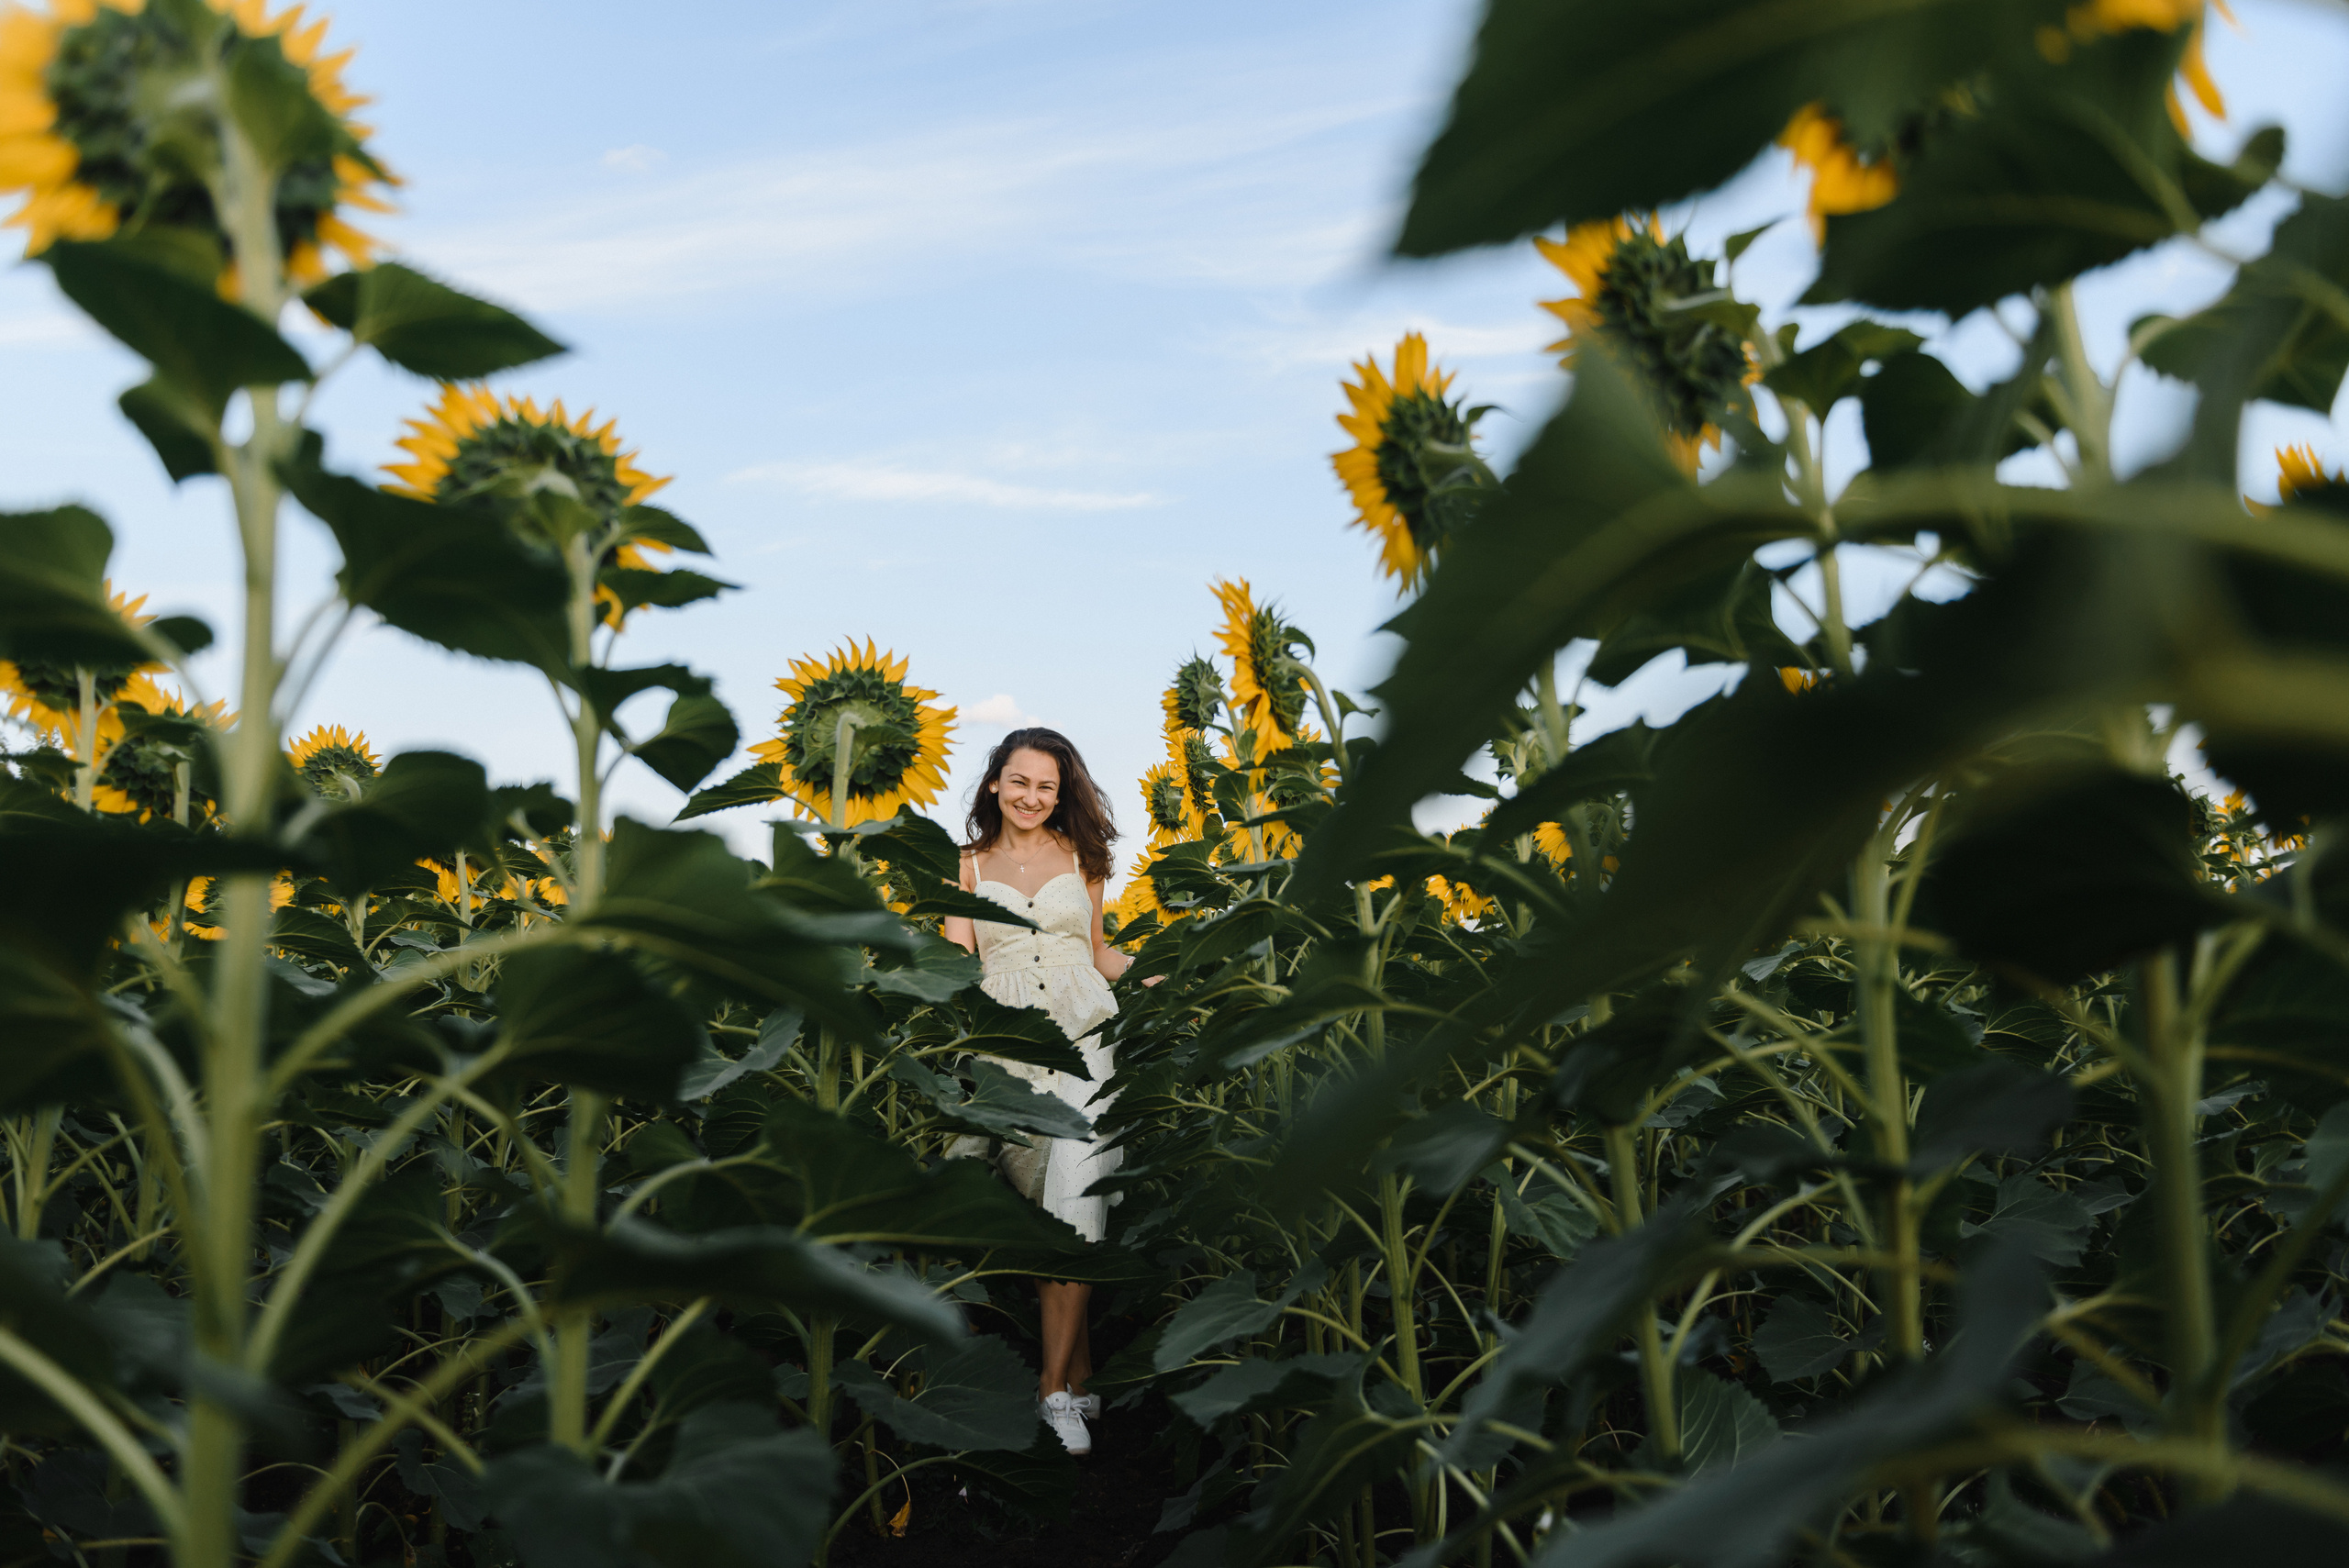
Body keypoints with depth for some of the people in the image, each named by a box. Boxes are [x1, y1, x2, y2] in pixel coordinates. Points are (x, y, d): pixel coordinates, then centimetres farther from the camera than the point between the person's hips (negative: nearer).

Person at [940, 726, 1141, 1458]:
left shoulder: (1080, 855, 12)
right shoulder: (968, 864, 11)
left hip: (1083, 1034, 0)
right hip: (1007, 1046, 1)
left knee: (1074, 1204, -13)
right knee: (1039, 1210, -1)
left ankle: (1058, 1387, -8)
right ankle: (1080, 1375, 8)